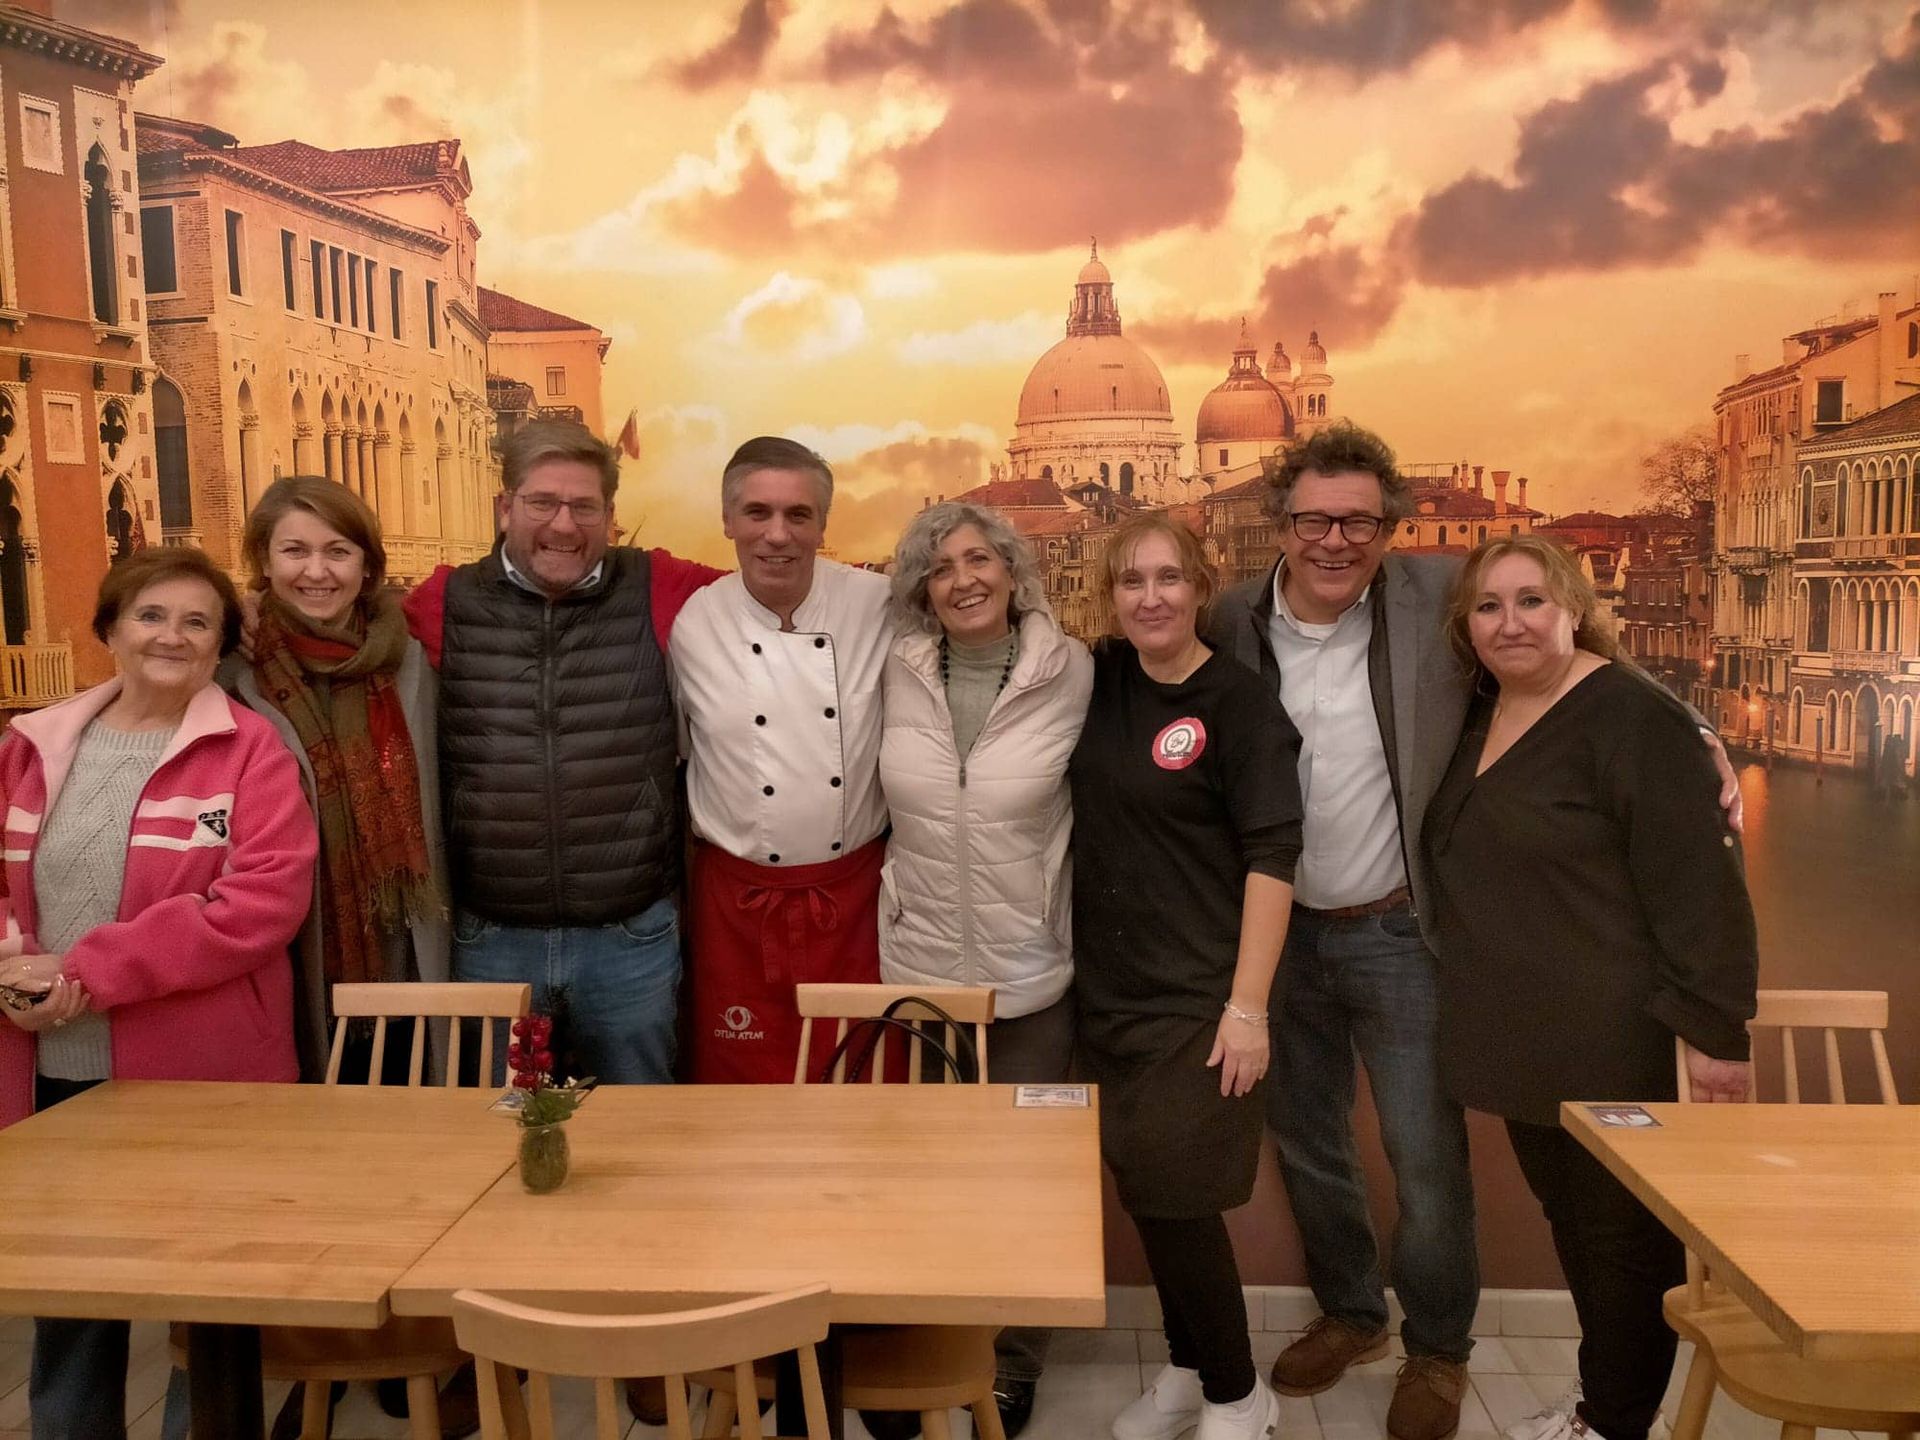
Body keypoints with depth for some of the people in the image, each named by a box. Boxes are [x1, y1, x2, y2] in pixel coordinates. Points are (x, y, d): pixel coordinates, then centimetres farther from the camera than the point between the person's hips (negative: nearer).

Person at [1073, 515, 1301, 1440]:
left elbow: (1271, 858, -15)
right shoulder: (1099, 679, 4)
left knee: (1178, 1200, -1)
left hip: (1197, 998, -5)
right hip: (1106, 989, 5)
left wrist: (1248, 1006, -18)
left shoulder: (1241, 706, -11)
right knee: (1141, 1193, 14)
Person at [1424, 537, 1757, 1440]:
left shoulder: (1629, 717, -16)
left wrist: (1715, 1032, -18)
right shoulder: (1478, 716, 8)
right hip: (1520, 1039, 8)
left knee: (1625, 1240, 7)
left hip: (1612, 1044, -7)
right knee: (1570, 1225, 18)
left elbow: (1698, 885, -18)